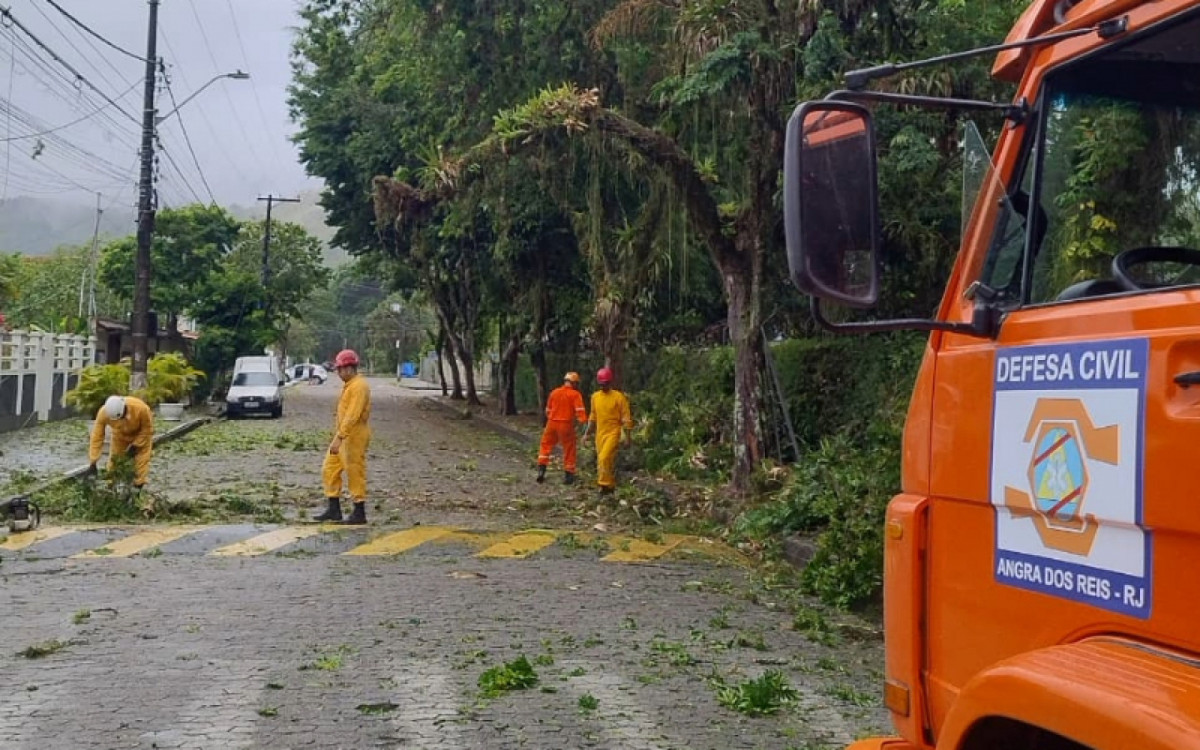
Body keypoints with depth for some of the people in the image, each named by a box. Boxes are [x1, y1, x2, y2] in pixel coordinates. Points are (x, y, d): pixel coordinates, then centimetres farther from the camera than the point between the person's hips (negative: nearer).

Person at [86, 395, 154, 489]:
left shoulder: (141, 408, -41)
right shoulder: (103, 413, -35)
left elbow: (147, 430, -22)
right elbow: (97, 437, -29)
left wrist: (135, 445, -25)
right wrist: (93, 463, -29)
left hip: (141, 435, -2)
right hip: (120, 435, 2)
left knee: (141, 463, -10)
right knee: (113, 461, 3)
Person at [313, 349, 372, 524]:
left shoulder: (359, 386, -17)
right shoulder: (349, 385, 16)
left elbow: (352, 416, -25)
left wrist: (339, 438, -28)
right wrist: (338, 436, 21)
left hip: (354, 436, -10)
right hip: (344, 435, 10)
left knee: (355, 474, -4)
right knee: (330, 470, 10)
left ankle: (359, 513, 4)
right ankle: (334, 510, 15)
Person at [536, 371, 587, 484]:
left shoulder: (554, 392, 9)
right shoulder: (575, 394, -5)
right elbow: (580, 411, -15)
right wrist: (584, 421, -17)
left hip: (552, 423, 4)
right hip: (566, 424, -4)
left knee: (546, 445, 16)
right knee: (569, 449, 7)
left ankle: (541, 469, 7)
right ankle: (568, 475, 9)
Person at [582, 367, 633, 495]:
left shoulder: (618, 397, -9)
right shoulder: (595, 396, 7)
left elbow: (626, 418, -7)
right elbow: (593, 417, 17)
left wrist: (628, 436, -8)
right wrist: (587, 433, 14)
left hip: (613, 433, -6)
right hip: (600, 434, 6)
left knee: (605, 458, -19)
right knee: (602, 460, 9)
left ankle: (605, 484, -11)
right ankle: (611, 485, 21)